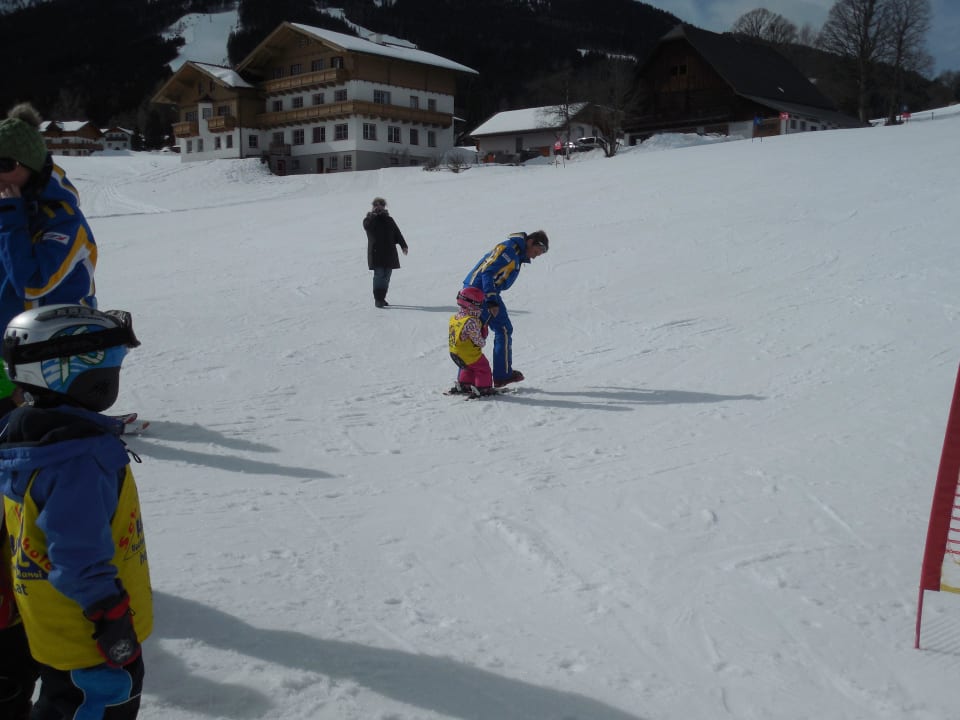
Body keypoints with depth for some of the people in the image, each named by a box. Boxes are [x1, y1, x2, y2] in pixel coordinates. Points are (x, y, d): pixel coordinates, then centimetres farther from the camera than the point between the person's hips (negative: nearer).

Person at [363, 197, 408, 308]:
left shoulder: (389, 220, 16)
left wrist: (403, 245, 3)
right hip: (376, 252, -4)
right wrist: (373, 214, -18)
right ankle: (377, 299, -11)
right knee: (379, 275, -12)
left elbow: (397, 233, 13)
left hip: (389, 252, 4)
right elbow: (367, 226, -21)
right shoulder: (369, 219, 4)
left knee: (386, 276, 5)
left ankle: (382, 298, 13)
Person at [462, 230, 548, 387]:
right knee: (503, 330, -3)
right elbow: (488, 272, -22)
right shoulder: (508, 248, -15)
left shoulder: (517, 254, 17)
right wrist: (492, 301, -26)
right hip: (482, 292, -10)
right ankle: (502, 375, 2)